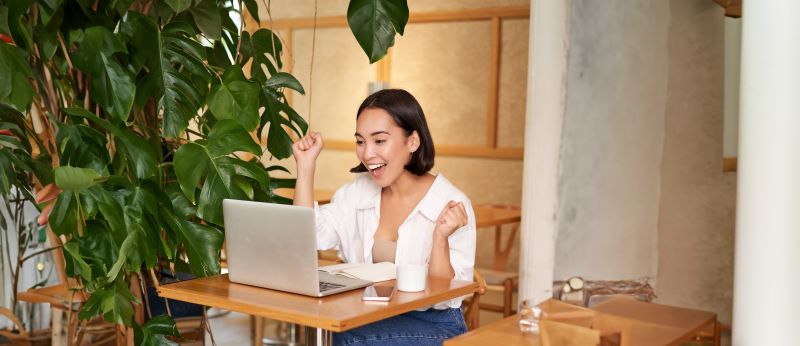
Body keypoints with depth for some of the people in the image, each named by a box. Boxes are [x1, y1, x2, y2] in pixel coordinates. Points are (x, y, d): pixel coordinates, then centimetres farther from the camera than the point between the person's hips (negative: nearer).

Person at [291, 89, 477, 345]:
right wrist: (306, 165, -4)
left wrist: (440, 238, -28)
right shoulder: (357, 192, 6)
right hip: (371, 318, 5)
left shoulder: (452, 204, -12)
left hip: (433, 325, -4)